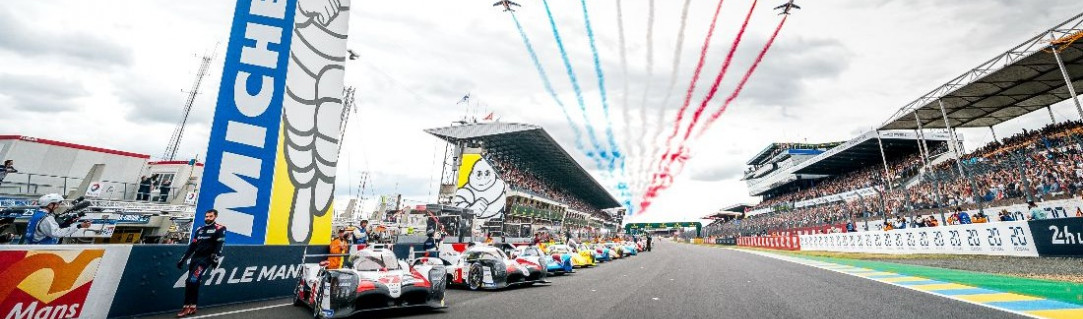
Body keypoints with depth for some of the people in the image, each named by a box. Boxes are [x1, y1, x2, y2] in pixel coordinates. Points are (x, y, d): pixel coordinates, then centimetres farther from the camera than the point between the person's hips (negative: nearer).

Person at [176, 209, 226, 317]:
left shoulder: (219, 229, -5)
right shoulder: (199, 230, 17)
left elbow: (219, 245, -13)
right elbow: (192, 246, 19)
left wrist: (215, 259, -21)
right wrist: (182, 259, 15)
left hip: (205, 259, -7)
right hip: (195, 258, 7)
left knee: (191, 282, -14)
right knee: (193, 283, 6)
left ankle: (187, 307, -7)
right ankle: (193, 307, 12)